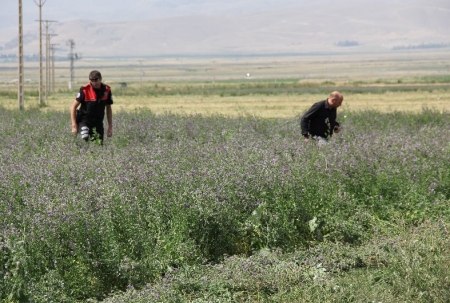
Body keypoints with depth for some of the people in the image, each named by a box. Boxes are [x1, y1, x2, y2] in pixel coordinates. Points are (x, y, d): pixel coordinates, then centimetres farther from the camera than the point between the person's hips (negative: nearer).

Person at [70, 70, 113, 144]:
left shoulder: (106, 90, -2)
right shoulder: (84, 90, -13)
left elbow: (108, 109, 11)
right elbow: (73, 107, -8)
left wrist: (110, 127, 8)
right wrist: (74, 126, -13)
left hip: (98, 122, 4)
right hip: (84, 120, -4)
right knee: (85, 138, -32)